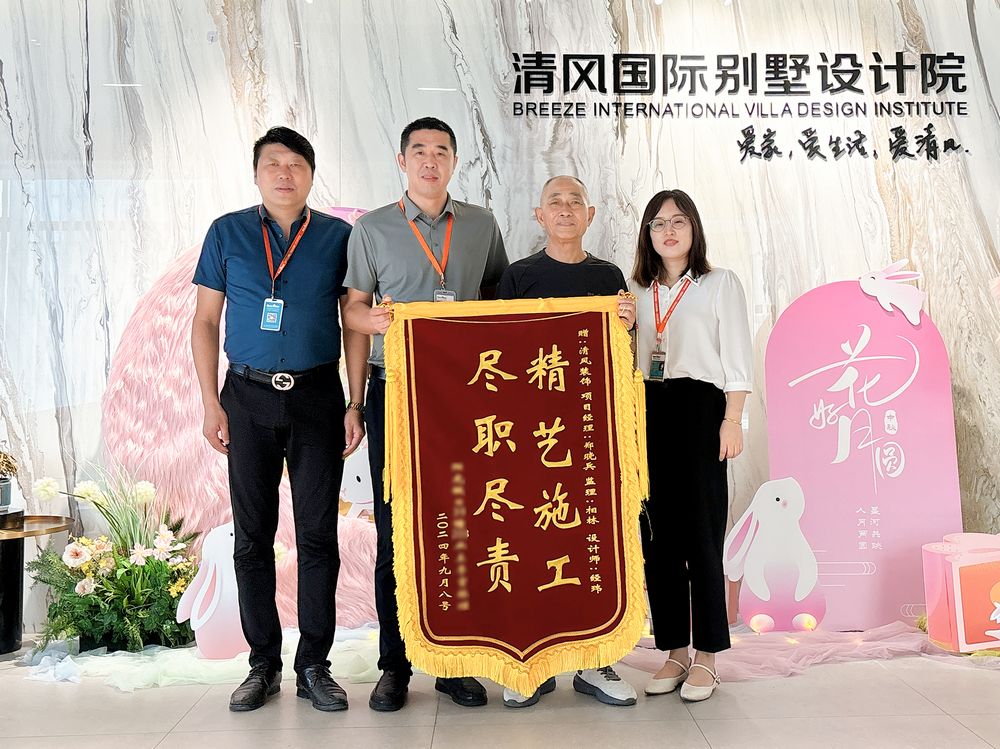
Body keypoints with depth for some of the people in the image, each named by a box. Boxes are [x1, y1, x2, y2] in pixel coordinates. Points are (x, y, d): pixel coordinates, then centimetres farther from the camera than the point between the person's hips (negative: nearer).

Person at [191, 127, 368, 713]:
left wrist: (356, 404, -3)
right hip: (248, 396, 1)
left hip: (317, 398, -1)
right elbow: (205, 322, 6)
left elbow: (354, 324, 4)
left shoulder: (339, 236, 4)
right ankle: (263, 664, 18)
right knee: (253, 535, 6)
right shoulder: (227, 233, 6)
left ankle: (314, 665, 13)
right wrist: (212, 403, -2)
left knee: (318, 534, 1)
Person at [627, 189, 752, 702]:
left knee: (700, 533, -3)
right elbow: (626, 358, 15)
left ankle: (706, 658, 7)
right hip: (648, 411, 4)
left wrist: (732, 420, -9)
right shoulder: (637, 290, 16)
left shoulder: (720, 283, 5)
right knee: (658, 535, 5)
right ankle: (675, 651, 16)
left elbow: (736, 359, 0)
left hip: (699, 407, -4)